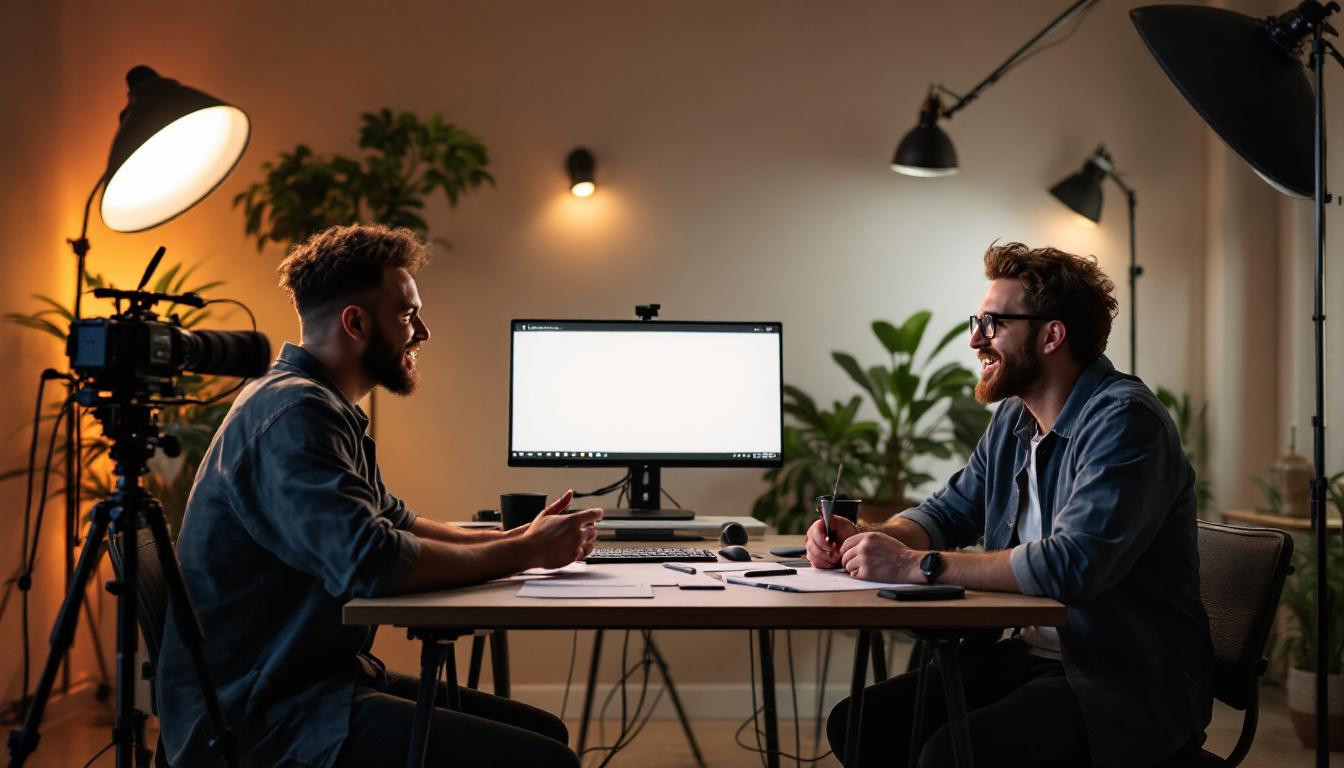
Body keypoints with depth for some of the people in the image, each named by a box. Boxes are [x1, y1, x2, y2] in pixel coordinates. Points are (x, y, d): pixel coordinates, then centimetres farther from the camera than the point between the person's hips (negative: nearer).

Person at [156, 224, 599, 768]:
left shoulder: (324, 408, 15)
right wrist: (524, 553, -17)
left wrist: (518, 539, 6)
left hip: (319, 677, 11)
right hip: (265, 717, -11)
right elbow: (371, 562, -30)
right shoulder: (294, 412, -19)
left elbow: (396, 524, 21)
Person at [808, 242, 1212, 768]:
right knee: (857, 725, -4)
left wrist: (917, 565, -28)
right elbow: (948, 512, 19)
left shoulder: (1125, 420, -19)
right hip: (1030, 653, 8)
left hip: (1127, 685, -8)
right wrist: (864, 539, -3)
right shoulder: (1013, 419, 9)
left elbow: (1072, 564, -31)